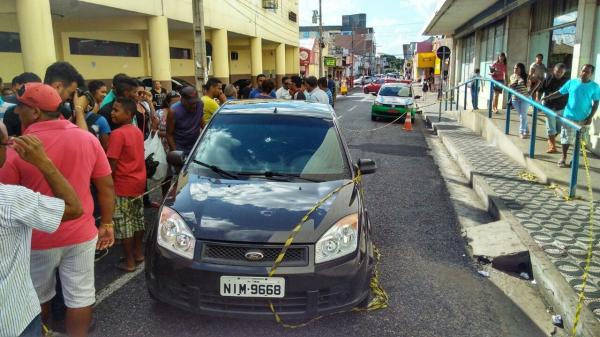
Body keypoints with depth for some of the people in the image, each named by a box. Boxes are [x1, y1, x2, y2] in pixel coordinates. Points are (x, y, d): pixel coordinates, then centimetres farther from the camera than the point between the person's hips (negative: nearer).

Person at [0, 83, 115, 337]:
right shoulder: (88, 139, -5)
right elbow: (107, 187, 0)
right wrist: (106, 224, 9)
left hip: (37, 239, -2)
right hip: (81, 234, 2)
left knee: (38, 296, 23)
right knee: (80, 295, 13)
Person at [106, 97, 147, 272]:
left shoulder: (118, 134, -18)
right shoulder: (137, 131, 6)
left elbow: (112, 163, -19)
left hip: (123, 185, -8)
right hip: (139, 181, 8)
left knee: (123, 223, 2)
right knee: (137, 219, 18)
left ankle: (129, 261, 9)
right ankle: (138, 253, 30)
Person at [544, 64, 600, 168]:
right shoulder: (571, 82, -2)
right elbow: (559, 93, 2)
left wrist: (590, 117, -10)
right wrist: (547, 97, -12)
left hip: (583, 119, 0)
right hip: (569, 116, 0)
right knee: (566, 138, 6)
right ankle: (563, 158, 20)